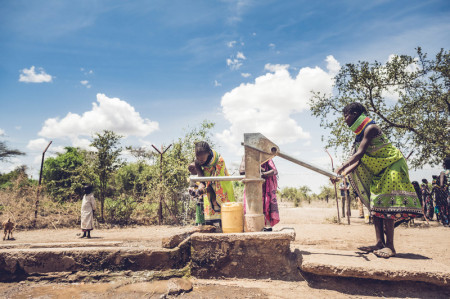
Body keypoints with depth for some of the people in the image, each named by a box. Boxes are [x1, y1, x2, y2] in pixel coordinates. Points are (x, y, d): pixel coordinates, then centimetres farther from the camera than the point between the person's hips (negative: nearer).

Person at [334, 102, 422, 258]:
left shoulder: (370, 128, -19)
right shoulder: (359, 134, 9)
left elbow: (359, 153, -30)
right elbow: (357, 159, 2)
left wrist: (341, 168, -35)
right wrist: (344, 172, -12)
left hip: (392, 166, -9)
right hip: (378, 171, 9)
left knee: (385, 205, -16)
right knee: (375, 204, 3)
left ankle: (390, 246, -14)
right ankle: (380, 243, 4)